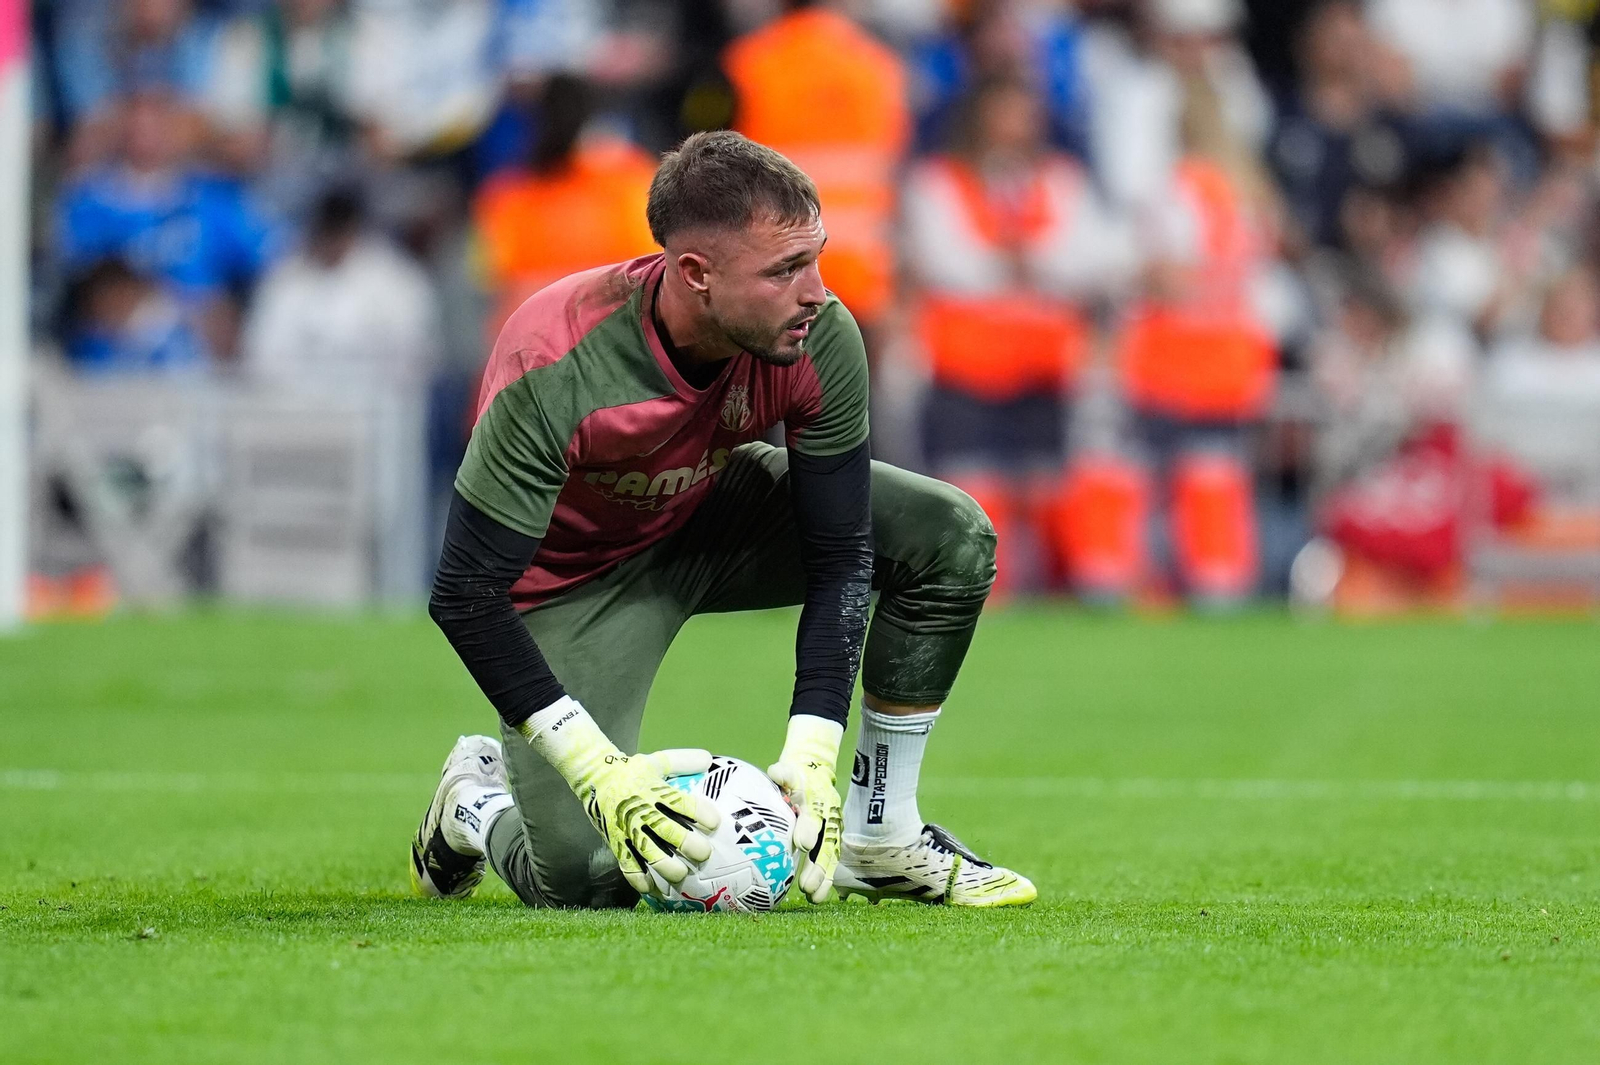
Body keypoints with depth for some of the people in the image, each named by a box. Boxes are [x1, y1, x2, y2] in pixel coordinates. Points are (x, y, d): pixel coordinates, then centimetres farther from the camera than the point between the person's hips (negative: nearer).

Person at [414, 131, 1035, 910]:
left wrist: (811, 758, -26)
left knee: (952, 537, -14)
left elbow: (840, 555, -17)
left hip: (711, 510, 5)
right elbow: (464, 595, -33)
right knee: (585, 881, -20)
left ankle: (881, 839, 1)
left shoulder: (821, 341, -26)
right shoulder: (554, 374, -38)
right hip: (572, 578, -5)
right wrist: (601, 772, -39)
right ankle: (479, 802, 17)